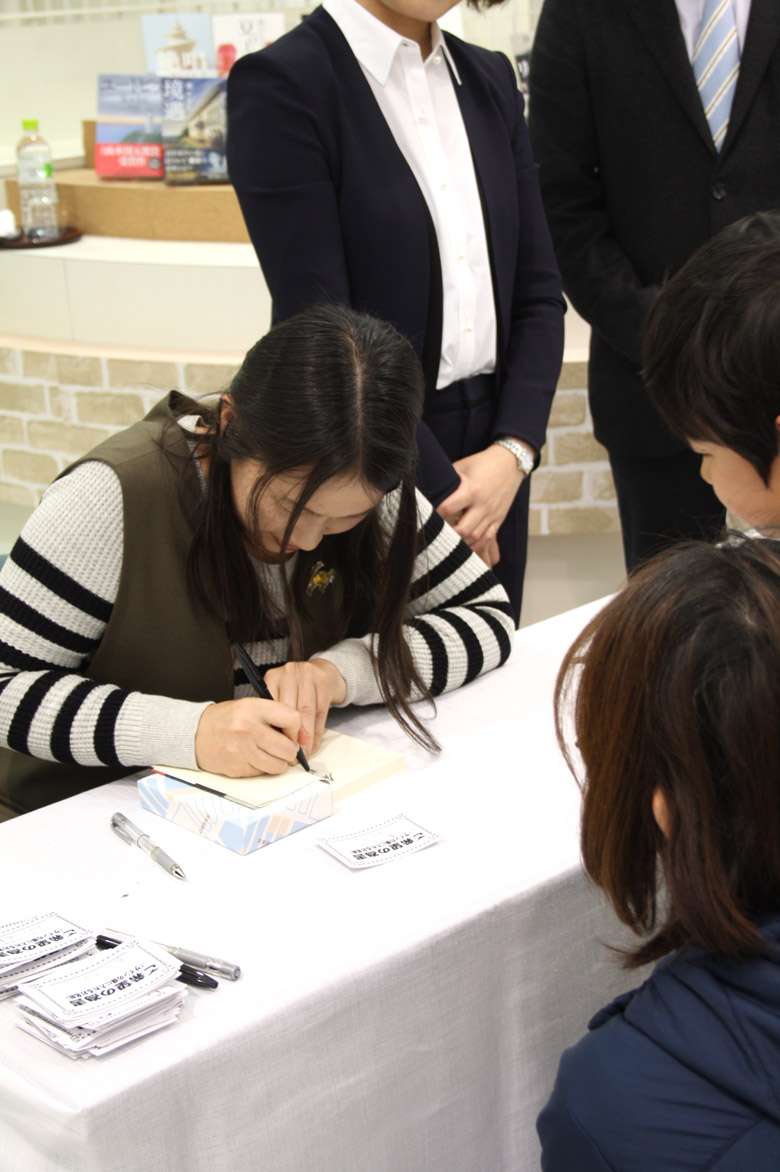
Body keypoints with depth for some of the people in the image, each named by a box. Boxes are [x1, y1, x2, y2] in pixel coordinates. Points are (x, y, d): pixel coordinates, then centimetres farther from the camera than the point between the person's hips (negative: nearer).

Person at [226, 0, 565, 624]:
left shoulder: (490, 78, 8)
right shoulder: (280, 82, -12)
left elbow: (538, 291, 6)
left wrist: (513, 451, -8)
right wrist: (439, 492, -14)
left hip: (492, 458, 6)